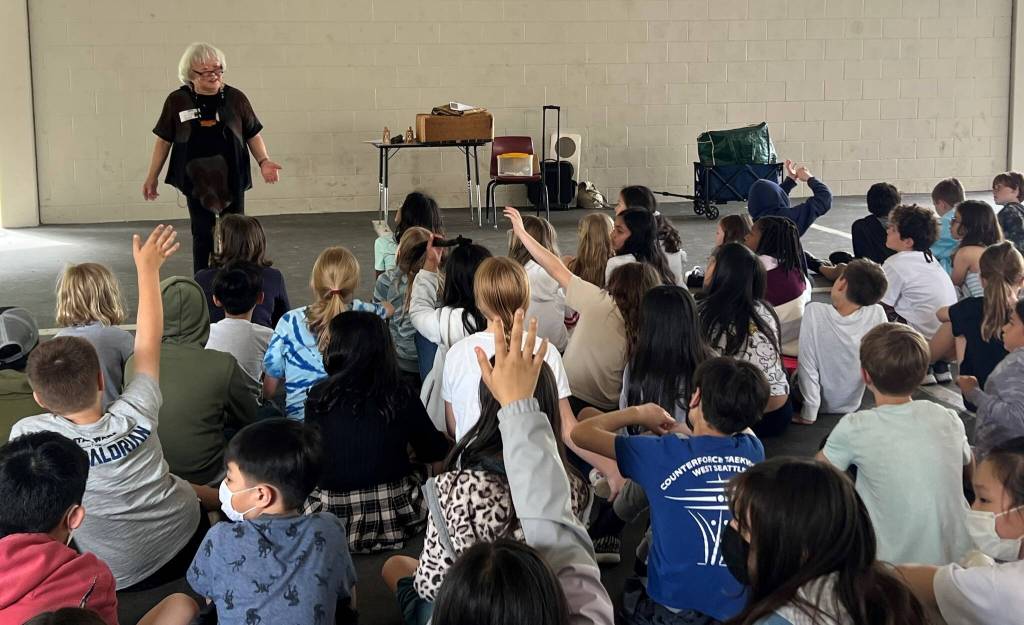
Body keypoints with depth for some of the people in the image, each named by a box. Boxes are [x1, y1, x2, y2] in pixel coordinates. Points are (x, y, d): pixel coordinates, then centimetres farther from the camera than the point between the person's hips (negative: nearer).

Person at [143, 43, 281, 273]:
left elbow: (253, 135, 6)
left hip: (232, 178, 1)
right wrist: (152, 177, 7)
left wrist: (263, 161, -9)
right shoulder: (177, 100, -3)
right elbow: (164, 140, 5)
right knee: (203, 235, 2)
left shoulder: (235, 98, -1)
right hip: (197, 181, -1)